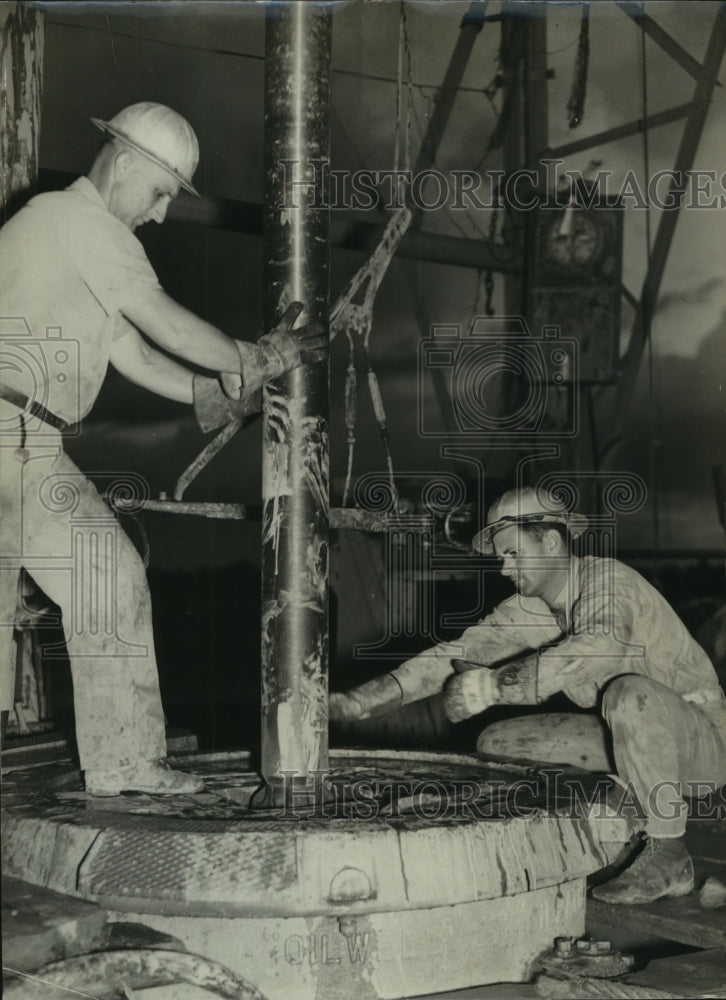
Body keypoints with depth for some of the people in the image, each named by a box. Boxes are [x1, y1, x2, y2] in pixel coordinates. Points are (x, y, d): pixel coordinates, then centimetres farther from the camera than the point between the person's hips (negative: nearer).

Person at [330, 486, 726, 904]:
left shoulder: (607, 580, -22)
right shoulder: (530, 609, 1)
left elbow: (599, 648, -43)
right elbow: (459, 653, -2)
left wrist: (492, 686, -44)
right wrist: (359, 701, -11)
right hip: (632, 738, 8)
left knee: (630, 693, -38)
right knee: (499, 744, 1)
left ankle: (669, 857, -21)